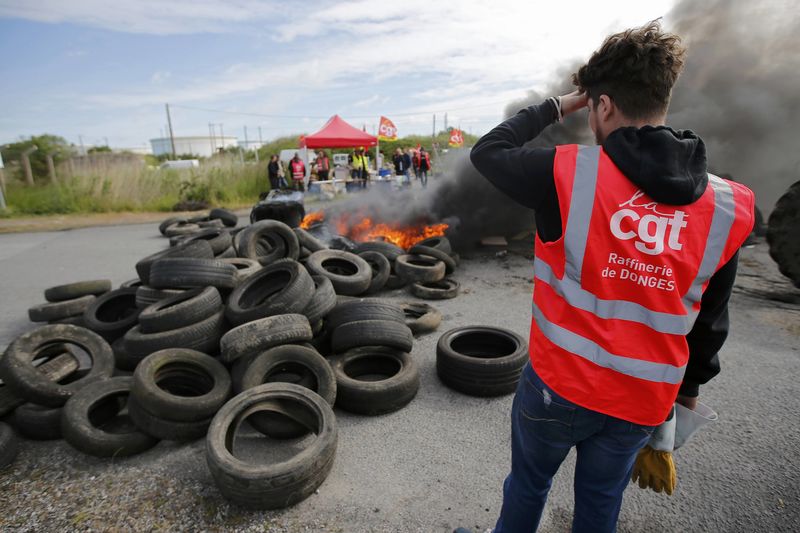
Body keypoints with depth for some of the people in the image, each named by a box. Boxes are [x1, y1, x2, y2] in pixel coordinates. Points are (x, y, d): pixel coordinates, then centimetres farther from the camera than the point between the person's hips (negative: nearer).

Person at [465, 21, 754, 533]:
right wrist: (691, 385, 20)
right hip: (644, 400, 4)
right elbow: (711, 319, 4)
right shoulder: (727, 207, -6)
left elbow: (487, 151, -2)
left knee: (528, 483, 23)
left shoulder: (570, 174, -20)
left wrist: (555, 106, 5)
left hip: (559, 384, -3)